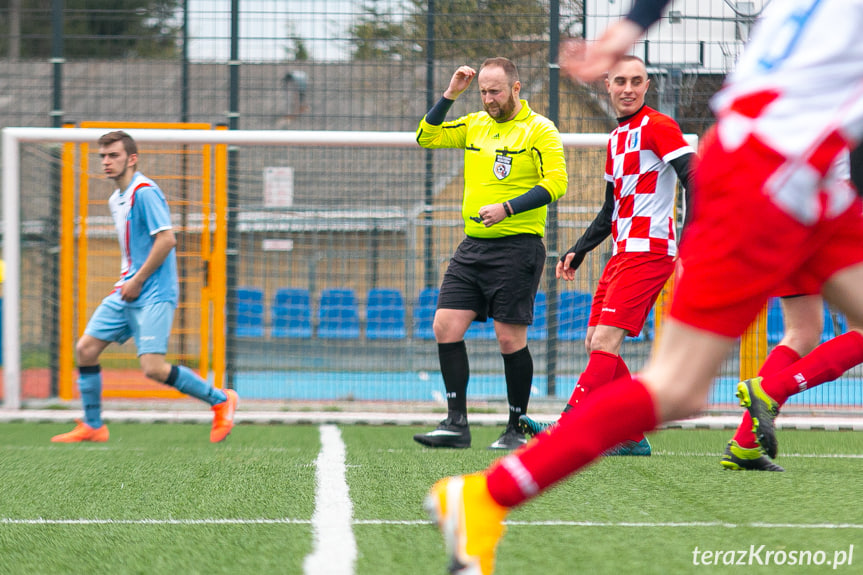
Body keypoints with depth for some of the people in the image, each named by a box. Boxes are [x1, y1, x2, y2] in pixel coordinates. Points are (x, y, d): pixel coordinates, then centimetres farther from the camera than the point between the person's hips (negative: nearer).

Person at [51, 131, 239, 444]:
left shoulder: (145, 191, -13)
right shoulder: (116, 199, 16)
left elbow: (166, 239, -20)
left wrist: (137, 281, -16)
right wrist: (126, 279, 13)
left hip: (153, 294, -9)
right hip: (127, 292, 9)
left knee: (153, 368, -17)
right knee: (85, 349, 2)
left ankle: (220, 400, 1)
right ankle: (93, 426, 13)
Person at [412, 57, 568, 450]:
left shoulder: (539, 130, -5)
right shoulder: (474, 125, 14)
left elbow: (556, 182, -13)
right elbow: (426, 136, 14)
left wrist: (507, 208, -21)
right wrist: (450, 94, 4)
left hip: (517, 246, -6)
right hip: (473, 245, 6)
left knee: (510, 339, -5)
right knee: (445, 326, -4)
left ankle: (517, 429, 7)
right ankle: (457, 423, 1)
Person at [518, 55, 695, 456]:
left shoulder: (658, 126, -6)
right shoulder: (617, 138, 20)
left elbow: (695, 179, -16)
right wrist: (579, 250, 24)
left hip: (648, 250, -9)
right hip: (622, 252, 9)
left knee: (605, 342, -17)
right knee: (597, 344, 5)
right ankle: (633, 438, 8)